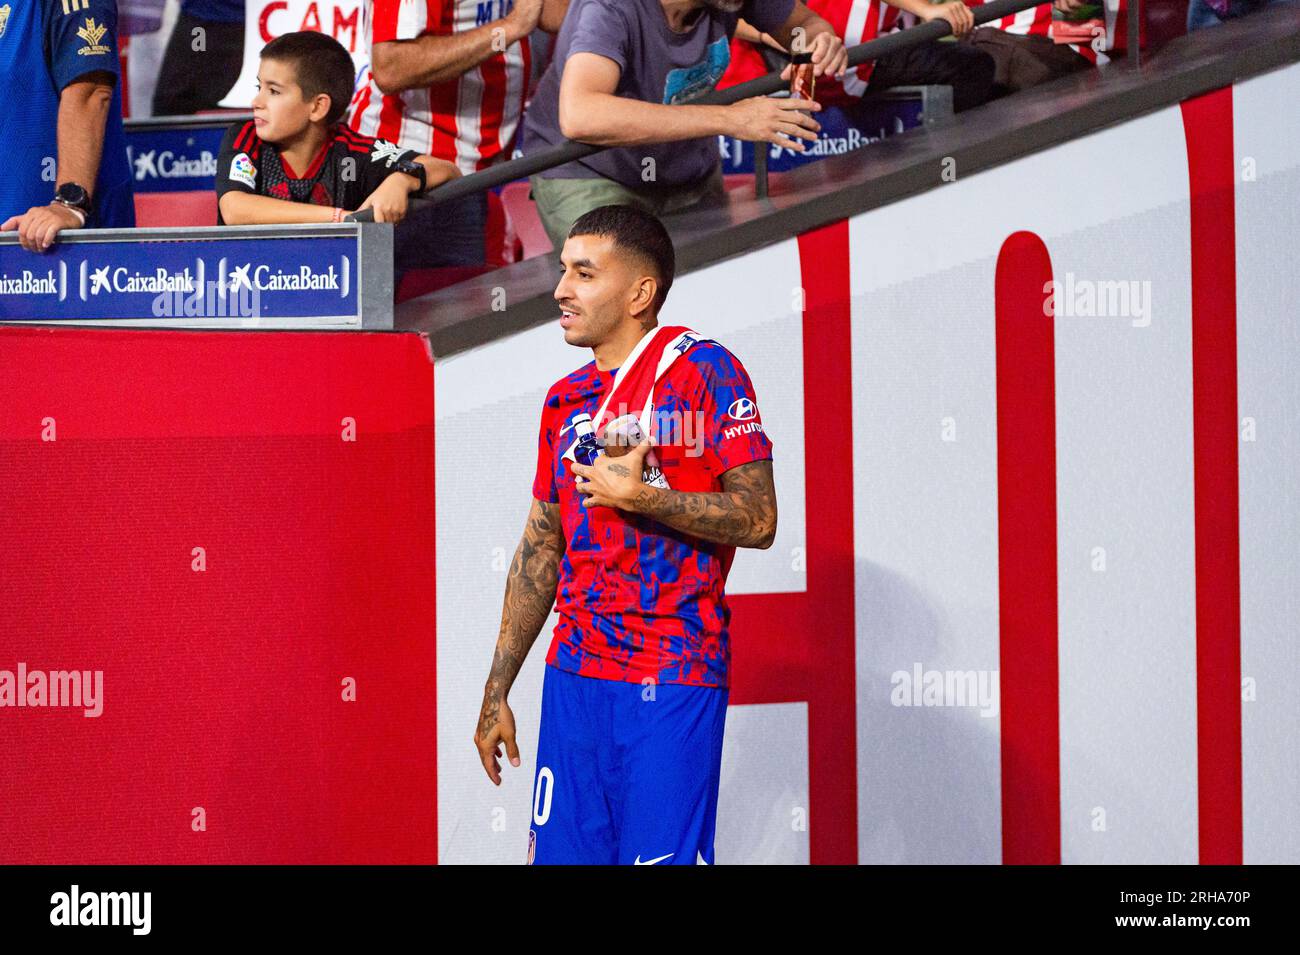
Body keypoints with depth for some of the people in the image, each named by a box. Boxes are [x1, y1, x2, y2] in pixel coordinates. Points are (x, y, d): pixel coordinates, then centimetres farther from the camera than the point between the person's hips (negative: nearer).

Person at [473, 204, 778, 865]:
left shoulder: (703, 371, -5)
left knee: (662, 854, -7)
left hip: (672, 684, -6)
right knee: (561, 852, 5)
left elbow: (758, 520, -11)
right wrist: (496, 693, 18)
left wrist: (641, 496, -18)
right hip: (574, 674, 6)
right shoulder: (566, 401, 15)